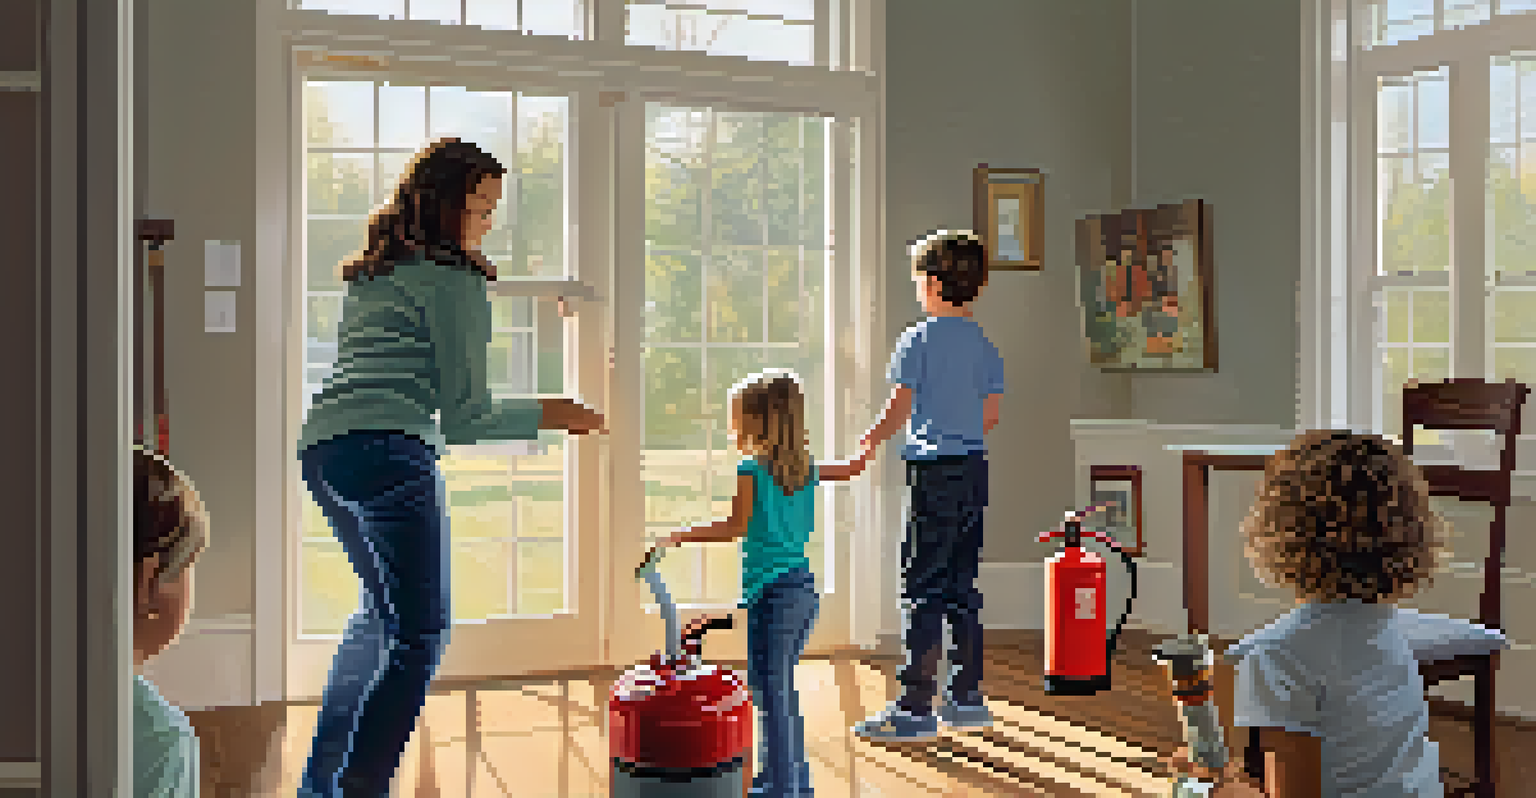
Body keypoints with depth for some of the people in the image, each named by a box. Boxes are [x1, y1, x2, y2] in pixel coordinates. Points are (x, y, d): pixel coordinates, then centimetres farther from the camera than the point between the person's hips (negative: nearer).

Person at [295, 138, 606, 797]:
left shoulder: (369, 274, 21)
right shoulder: (455, 281, -3)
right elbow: (465, 417, -5)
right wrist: (546, 414, 6)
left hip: (320, 449, 9)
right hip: (389, 452, -9)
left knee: (383, 610, 25)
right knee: (420, 632, -1)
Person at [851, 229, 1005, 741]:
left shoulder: (919, 340, -9)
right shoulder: (983, 344, 10)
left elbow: (897, 413, -11)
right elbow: (991, 415, 11)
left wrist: (862, 451, 1)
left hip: (934, 472, -7)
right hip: (975, 469, 7)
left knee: (921, 589, -3)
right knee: (962, 585, 13)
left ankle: (915, 707, 0)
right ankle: (967, 698, 19)